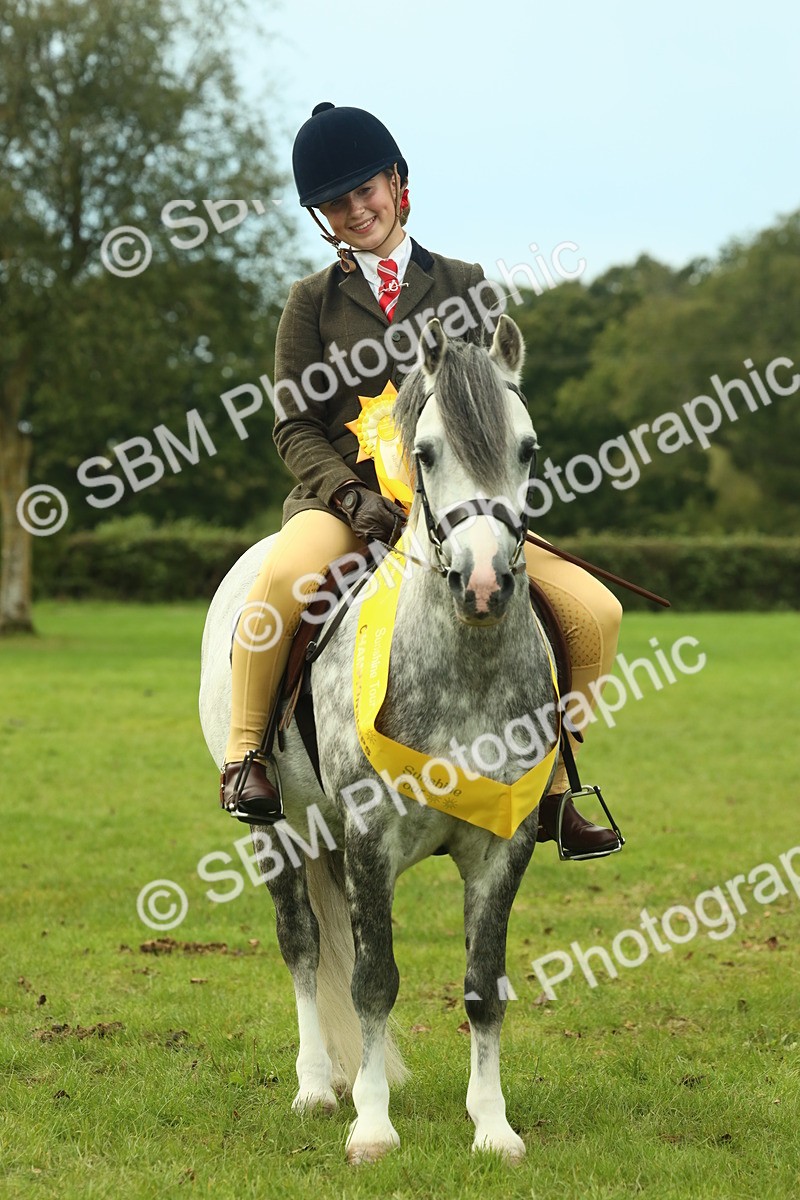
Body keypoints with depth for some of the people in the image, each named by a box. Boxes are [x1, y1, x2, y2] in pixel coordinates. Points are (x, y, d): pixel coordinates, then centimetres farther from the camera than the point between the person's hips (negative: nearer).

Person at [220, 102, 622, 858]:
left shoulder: (462, 285, 13)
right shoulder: (313, 301, 9)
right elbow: (294, 425, 3)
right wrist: (352, 494, -16)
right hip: (341, 501, -2)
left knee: (595, 613, -12)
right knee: (280, 582, -39)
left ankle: (548, 789, 6)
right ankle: (243, 756, -18)